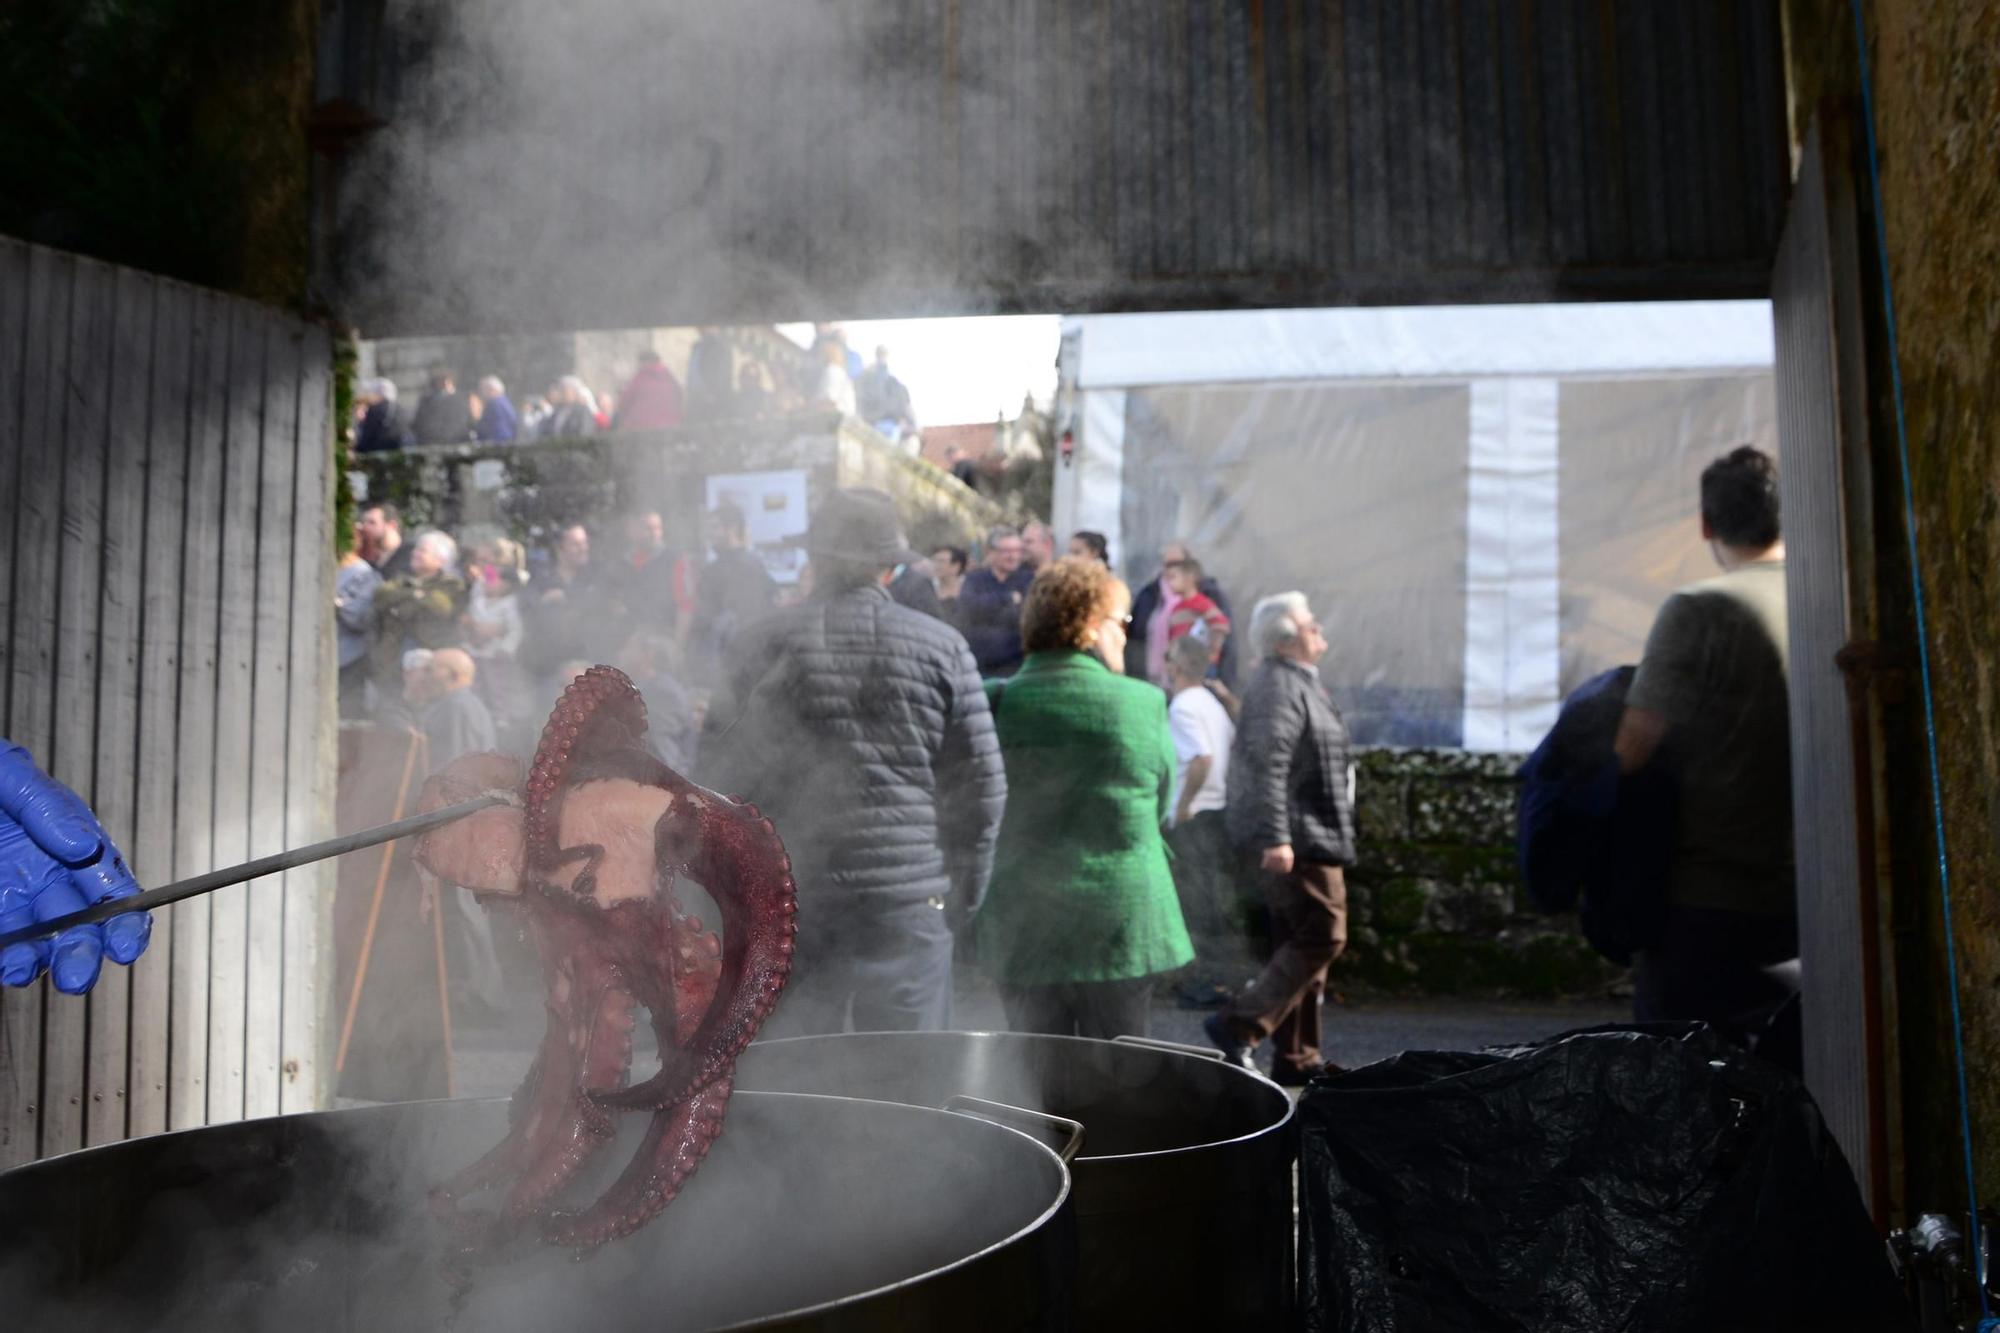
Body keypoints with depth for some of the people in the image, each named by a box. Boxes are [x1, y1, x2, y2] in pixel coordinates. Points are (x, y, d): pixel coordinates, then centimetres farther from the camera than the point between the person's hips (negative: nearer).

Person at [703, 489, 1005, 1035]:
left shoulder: (764, 646, -1)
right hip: (909, 903, 0)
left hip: (790, 902, 0)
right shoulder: (942, 647, 0)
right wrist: (963, 893, 13)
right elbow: (981, 786, 1)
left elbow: (723, 779, 1)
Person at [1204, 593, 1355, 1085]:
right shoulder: (1279, 686, -15)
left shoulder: (1297, 682, 19)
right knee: (1322, 937, -10)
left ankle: (1297, 1057, 21)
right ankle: (1239, 1025, -9)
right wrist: (1276, 837, -30)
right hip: (1296, 841, -11)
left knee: (1299, 942, 13)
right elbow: (1268, 763, -25)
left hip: (1307, 839, 11)